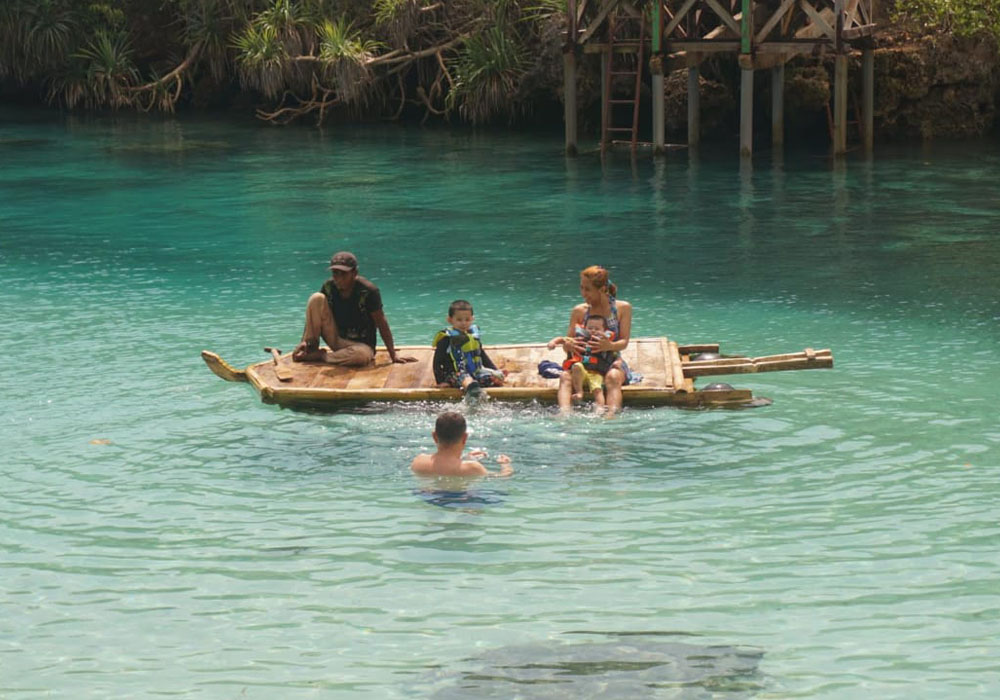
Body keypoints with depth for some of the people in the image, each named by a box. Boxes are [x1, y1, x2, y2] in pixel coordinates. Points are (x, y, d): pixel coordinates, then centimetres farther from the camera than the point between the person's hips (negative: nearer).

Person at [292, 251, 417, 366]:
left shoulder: (368, 291, -19)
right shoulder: (328, 287, -7)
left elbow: (381, 324, -15)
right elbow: (314, 314, -2)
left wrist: (393, 355, -14)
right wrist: (305, 341, -17)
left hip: (361, 344, -3)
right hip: (336, 340, 3)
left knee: (362, 355, -43)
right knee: (316, 299, -16)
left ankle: (321, 356, -17)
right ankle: (312, 348, -10)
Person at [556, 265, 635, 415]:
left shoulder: (622, 308, 3)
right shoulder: (579, 311, 10)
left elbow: (624, 342, -4)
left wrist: (610, 346, -29)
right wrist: (569, 345, -21)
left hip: (612, 362, -2)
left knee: (612, 377, -38)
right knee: (566, 376, -31)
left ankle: (611, 415, -60)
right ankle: (564, 413, -56)